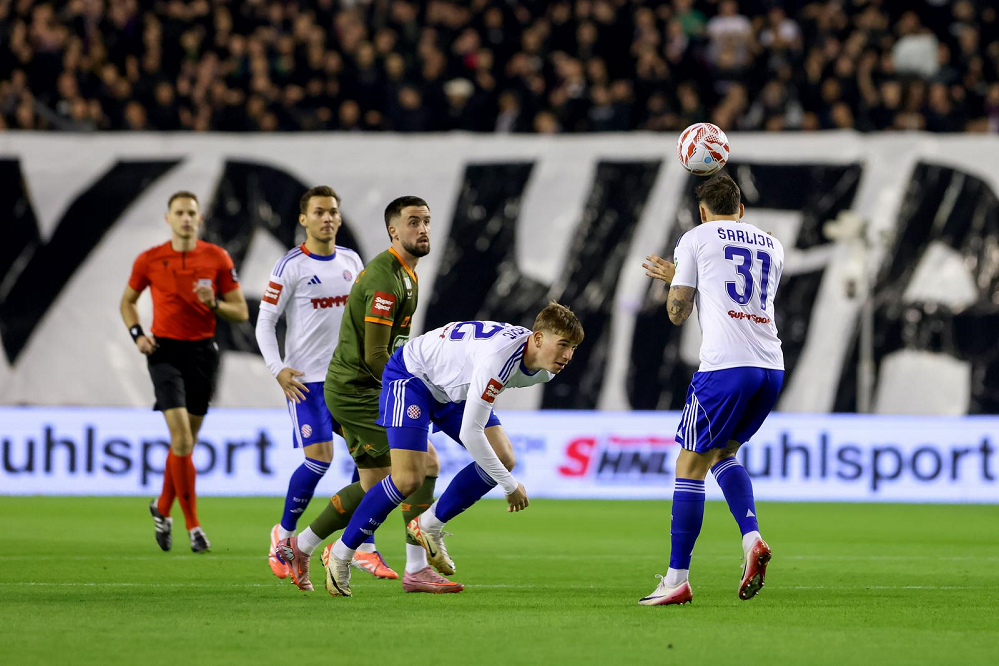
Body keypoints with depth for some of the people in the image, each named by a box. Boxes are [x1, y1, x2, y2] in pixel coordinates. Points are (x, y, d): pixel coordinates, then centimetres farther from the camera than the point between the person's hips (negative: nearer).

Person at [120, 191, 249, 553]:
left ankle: (162, 507, 34)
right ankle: (193, 525, -10)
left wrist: (214, 304, -16)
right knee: (182, 439, -14)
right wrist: (137, 333, -2)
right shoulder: (149, 260, 0)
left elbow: (241, 312, 4)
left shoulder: (217, 259, 0)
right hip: (165, 352, -2)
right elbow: (128, 301, 15)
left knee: (185, 441, 9)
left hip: (202, 352, 2)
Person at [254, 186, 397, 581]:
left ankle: (362, 547, 2)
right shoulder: (291, 267, -7)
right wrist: (278, 370, -17)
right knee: (319, 458, -13)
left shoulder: (351, 262, 9)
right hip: (307, 379, -5)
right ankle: (284, 534, 9)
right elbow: (264, 322, -6)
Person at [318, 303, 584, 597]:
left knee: (502, 459, -7)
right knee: (408, 477, -20)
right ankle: (339, 555, -5)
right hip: (411, 375, -8)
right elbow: (470, 434, -36)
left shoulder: (544, 368, -12)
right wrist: (511, 486, -27)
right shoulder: (499, 358, -41)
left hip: (454, 389, 9)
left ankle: (429, 526, 8)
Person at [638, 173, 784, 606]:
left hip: (725, 366, -6)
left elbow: (677, 313, 5)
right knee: (724, 453, 23)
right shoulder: (772, 246, 21)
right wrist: (678, 276, 41)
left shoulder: (696, 239, 6)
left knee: (690, 468, 2)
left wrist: (674, 279, 26)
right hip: (772, 367, 6)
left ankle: (677, 579, 1)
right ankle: (751, 539, 0)